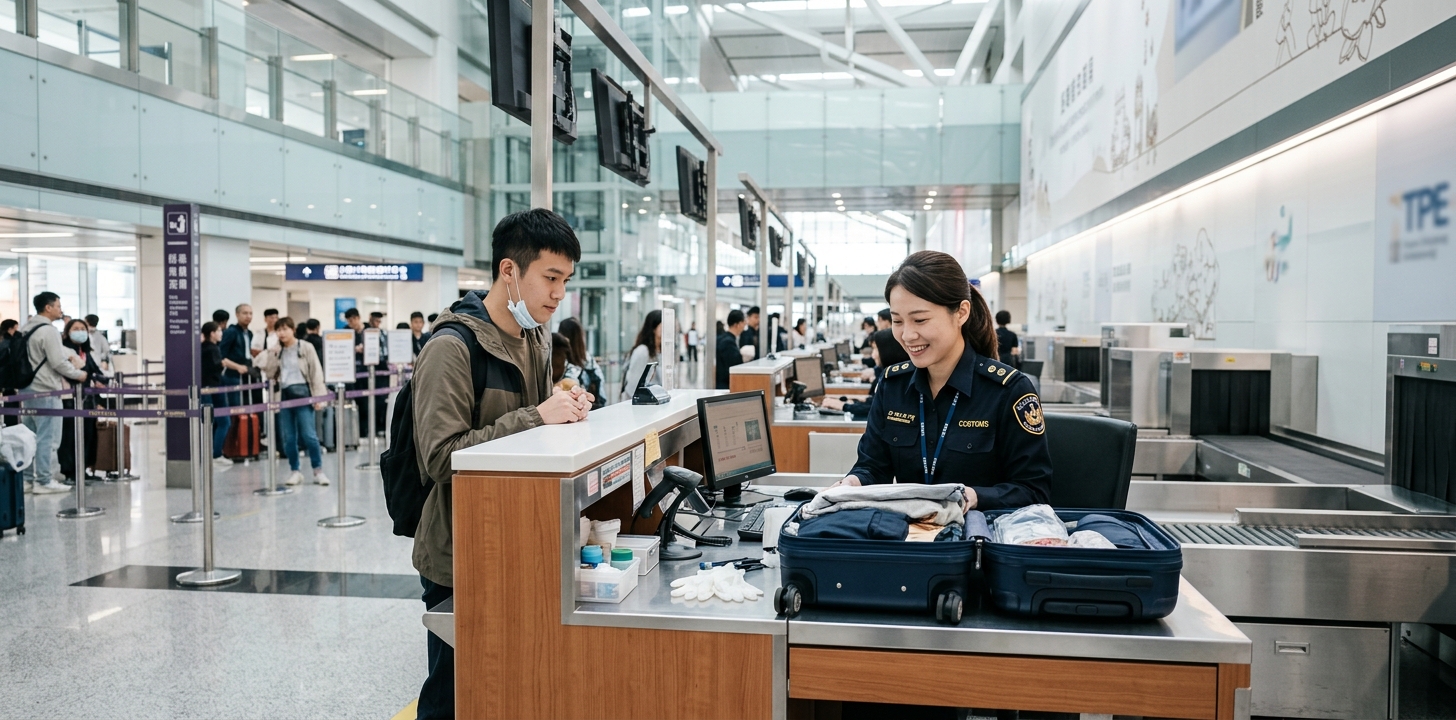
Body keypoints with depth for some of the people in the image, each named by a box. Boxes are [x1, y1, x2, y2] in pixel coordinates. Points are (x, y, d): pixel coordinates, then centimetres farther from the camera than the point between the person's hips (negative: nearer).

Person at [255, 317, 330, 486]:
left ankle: (318, 470, 2)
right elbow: (269, 374, 7)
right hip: (284, 395, 4)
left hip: (302, 393, -4)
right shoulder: (276, 351, 13)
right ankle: (295, 471, 16)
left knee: (309, 435, -8)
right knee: (288, 438, 5)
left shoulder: (306, 348, 1)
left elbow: (316, 373, -2)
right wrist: (272, 353, -2)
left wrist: (318, 396, -9)